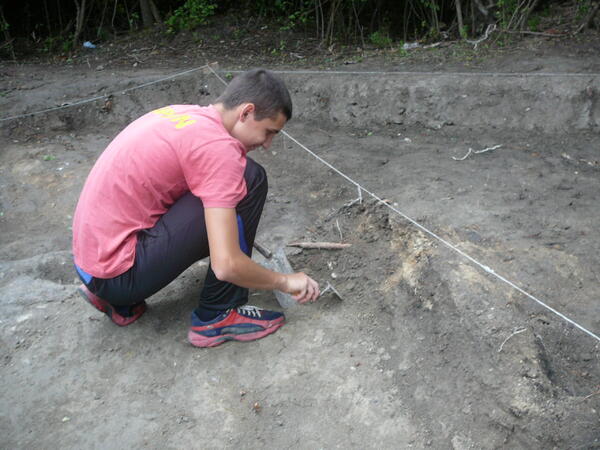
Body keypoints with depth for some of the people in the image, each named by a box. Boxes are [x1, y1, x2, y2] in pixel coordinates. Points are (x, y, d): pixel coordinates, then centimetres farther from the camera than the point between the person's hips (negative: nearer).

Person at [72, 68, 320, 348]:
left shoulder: (182, 114, 9)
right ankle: (216, 317, -2)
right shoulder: (216, 145, -18)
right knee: (250, 179, -12)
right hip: (120, 275, -9)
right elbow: (226, 265, -23)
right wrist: (285, 282, -4)